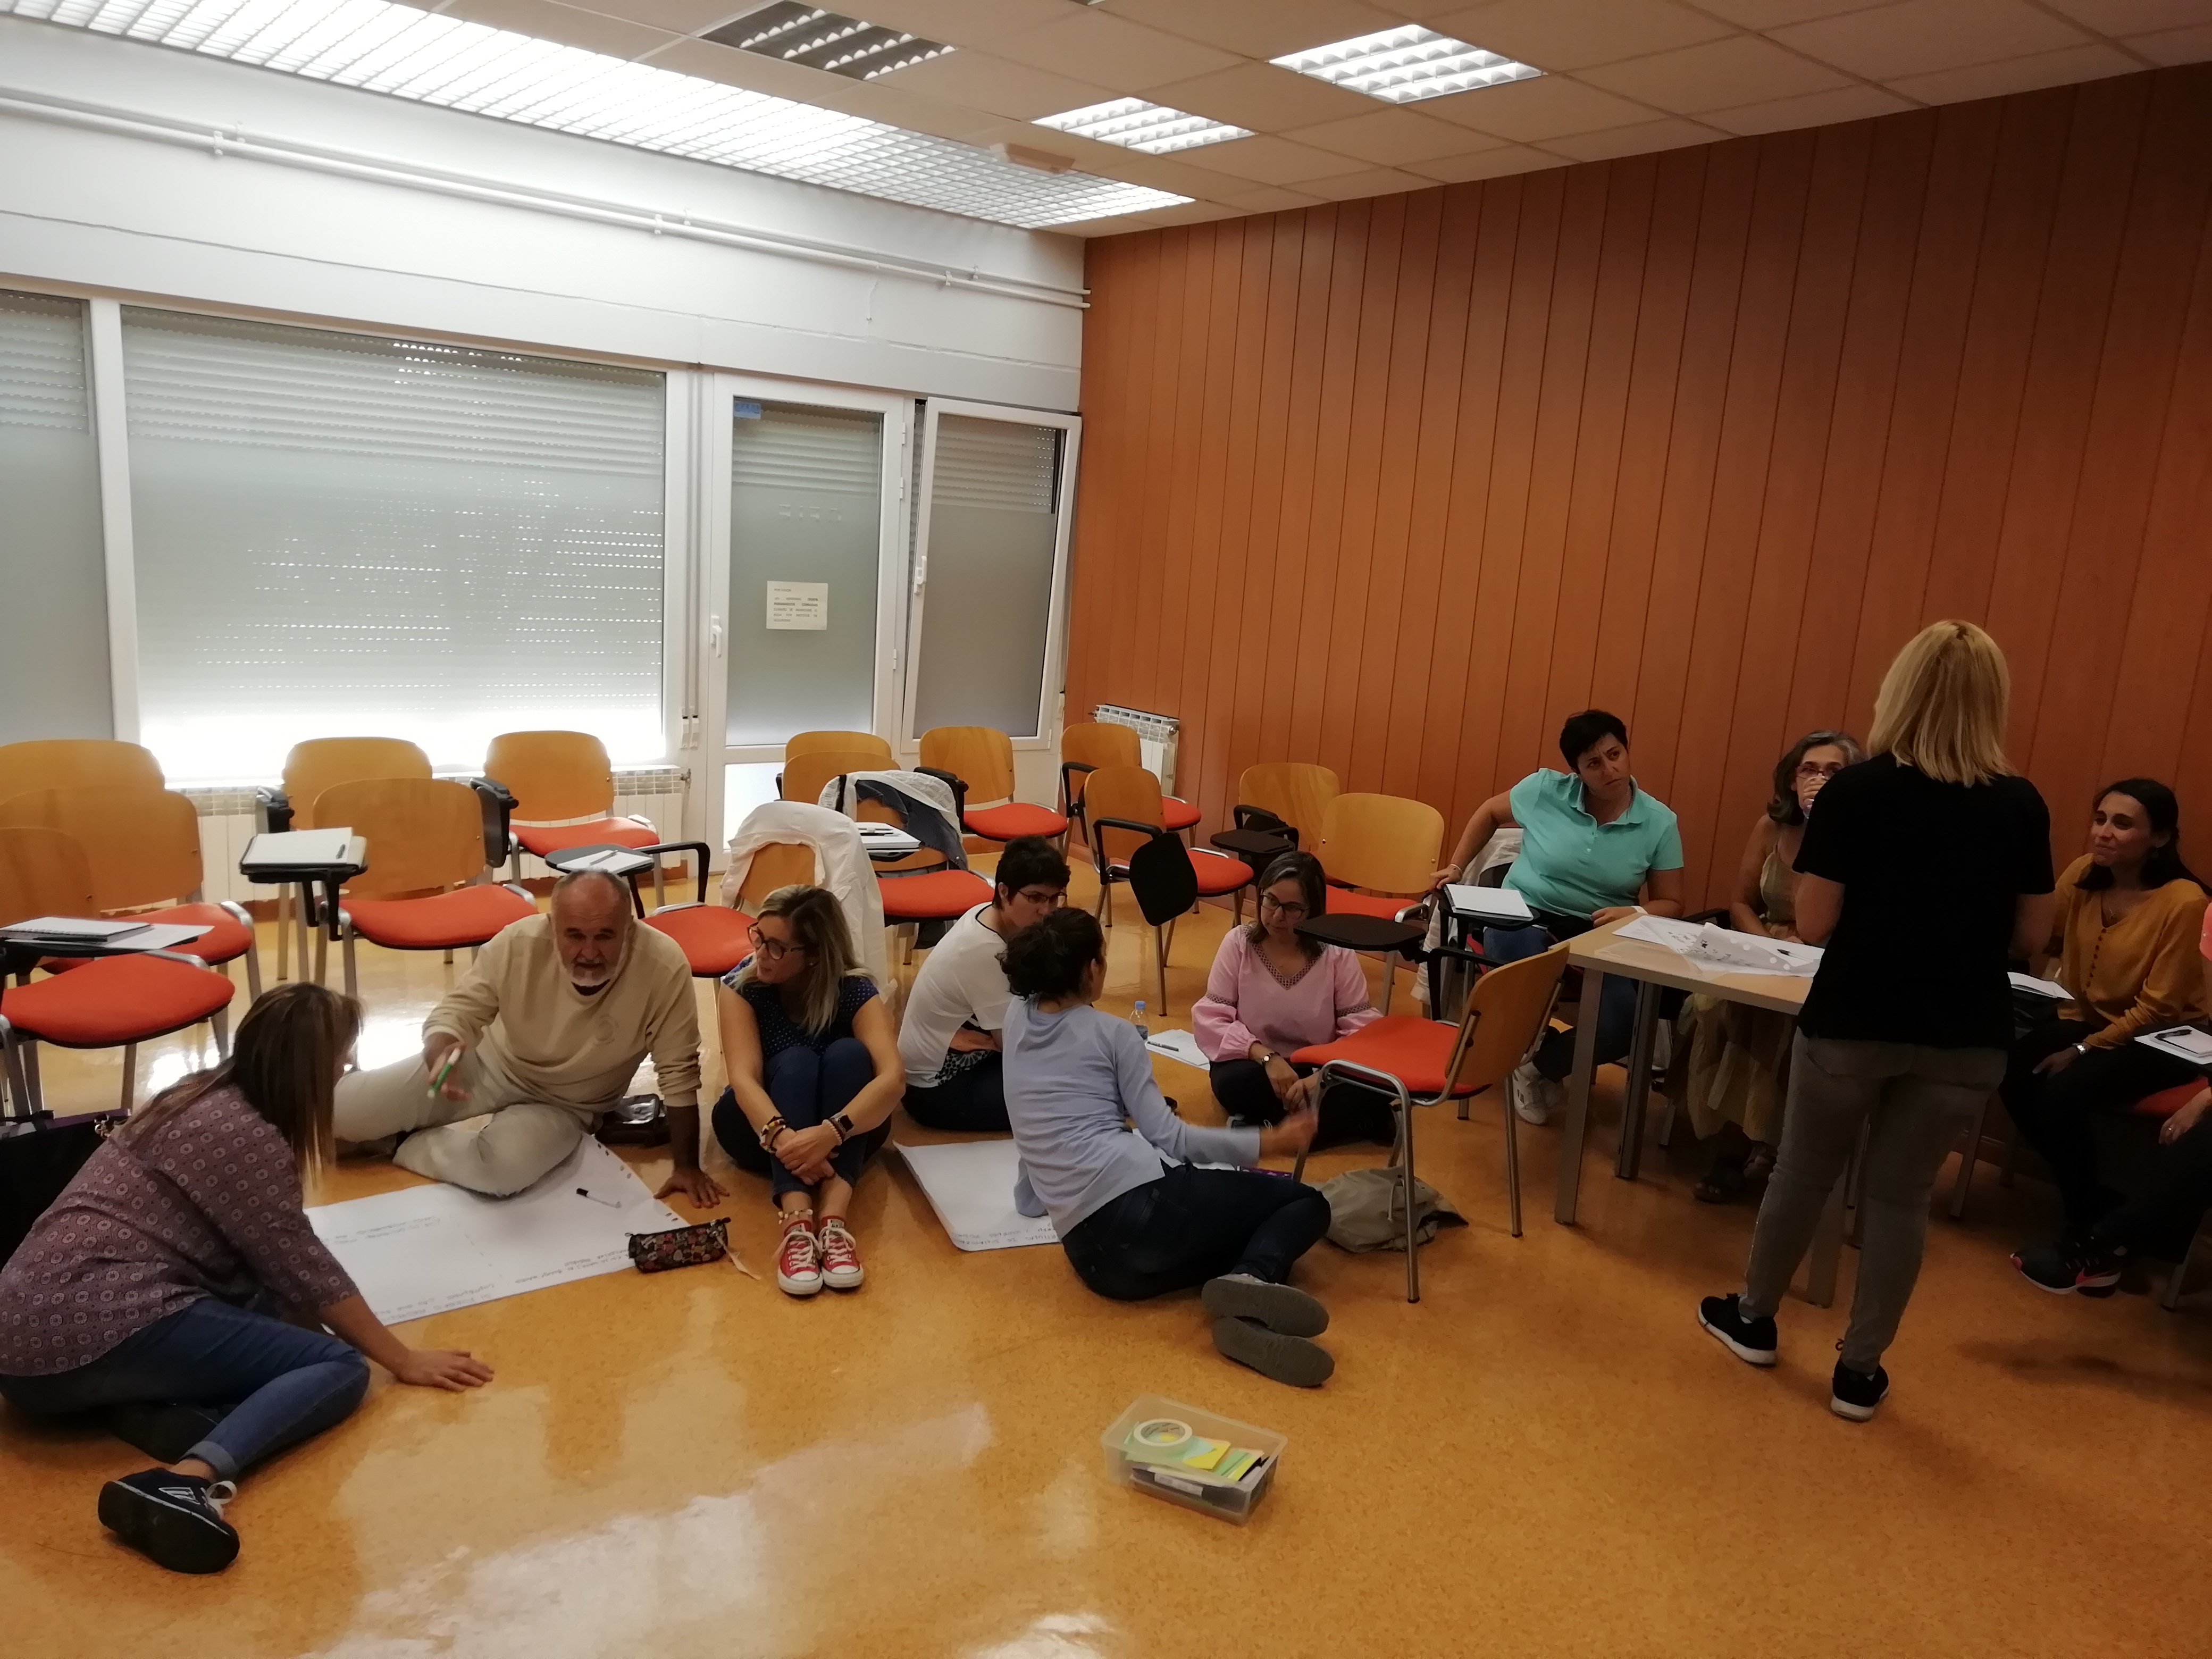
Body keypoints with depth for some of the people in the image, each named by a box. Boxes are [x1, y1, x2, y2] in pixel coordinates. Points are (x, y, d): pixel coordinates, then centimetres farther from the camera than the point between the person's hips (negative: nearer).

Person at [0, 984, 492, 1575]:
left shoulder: (203, 1094, 16)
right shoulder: (246, 1136, -11)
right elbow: (306, 1274, -7)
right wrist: (403, 1360, 2)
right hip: (90, 1334, -10)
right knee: (340, 1366, -8)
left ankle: (149, 1403, -10)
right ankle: (187, 1481, -33)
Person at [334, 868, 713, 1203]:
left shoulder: (664, 966, -31)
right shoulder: (519, 943, -25)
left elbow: (679, 1072, -23)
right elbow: (459, 1010, -15)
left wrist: (687, 1166, -19)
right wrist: (441, 1052, -39)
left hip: (563, 1105, -1)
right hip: (490, 1065, 2)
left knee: (503, 1169, -33)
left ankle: (407, 1146, -1)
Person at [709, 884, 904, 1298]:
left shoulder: (855, 991, -19)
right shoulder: (741, 986, -17)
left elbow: (893, 1077, -35)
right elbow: (744, 1077, -30)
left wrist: (831, 1133, -52)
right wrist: (780, 1135, -51)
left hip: (842, 1133, 0)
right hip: (762, 1128, 0)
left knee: (849, 1054, -31)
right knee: (795, 1062, -32)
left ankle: (834, 1219, -45)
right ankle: (797, 1222, -50)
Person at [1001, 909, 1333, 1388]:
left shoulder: (1017, 1017, 18)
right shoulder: (1112, 1032, 4)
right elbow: (1166, 1136, -1)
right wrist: (1268, 1143, 3)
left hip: (1091, 1251, 6)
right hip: (1138, 1199, -6)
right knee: (1306, 1201, 8)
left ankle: (1241, 1314, -15)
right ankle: (1252, 1277, -25)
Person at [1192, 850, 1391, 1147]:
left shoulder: (1336, 954, -8)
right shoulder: (1238, 943, -8)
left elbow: (1360, 1030, -12)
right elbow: (1209, 1020, -13)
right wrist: (1267, 1057, -27)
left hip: (1319, 1070, -1)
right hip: (1257, 1064, 1)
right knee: (1235, 1084, -34)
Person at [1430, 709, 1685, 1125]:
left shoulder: (1659, 822, -3)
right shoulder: (1545, 789, -5)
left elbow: (1670, 903, 1)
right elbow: (1489, 813, 15)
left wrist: (1636, 913, -21)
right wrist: (1456, 866, 10)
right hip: (1525, 918, -1)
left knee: (1623, 1026, -24)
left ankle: (1540, 1066, 9)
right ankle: (1529, 1046, 3)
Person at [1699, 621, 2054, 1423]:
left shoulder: (1854, 792, -12)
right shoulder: (2021, 806, -5)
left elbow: (1813, 926, -12)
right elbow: (2032, 936, 2)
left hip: (1850, 1024, -2)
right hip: (1967, 1037, 2)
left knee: (1804, 1171, 17)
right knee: (1901, 1194, 13)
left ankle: (1753, 1319, 34)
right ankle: (1860, 1370, 22)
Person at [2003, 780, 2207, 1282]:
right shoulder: (2082, 875, -4)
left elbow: (2159, 1006, -17)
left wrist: (2083, 1050, -20)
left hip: (2160, 1040, -5)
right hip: (2086, 1020, 5)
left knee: (2062, 1094, -29)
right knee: (2013, 1075, -22)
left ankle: (2091, 1228, -3)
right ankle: (2100, 1204, -1)